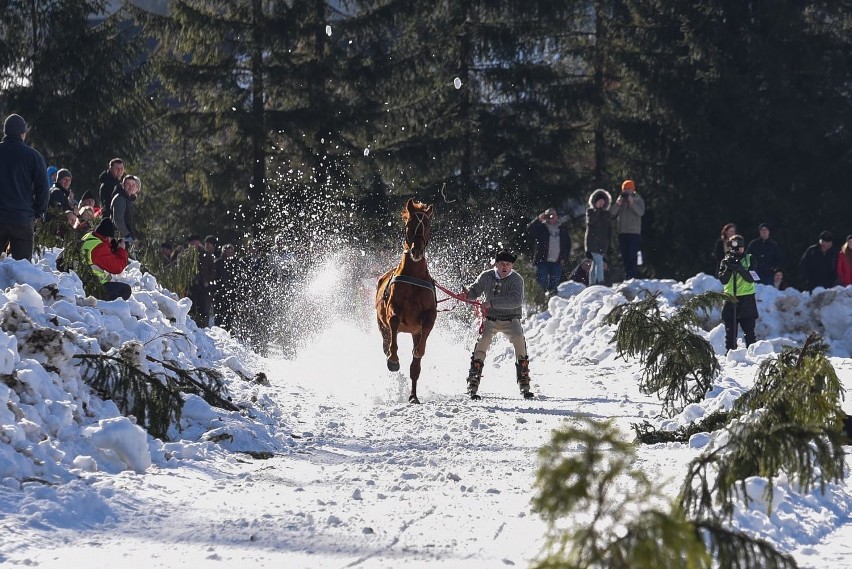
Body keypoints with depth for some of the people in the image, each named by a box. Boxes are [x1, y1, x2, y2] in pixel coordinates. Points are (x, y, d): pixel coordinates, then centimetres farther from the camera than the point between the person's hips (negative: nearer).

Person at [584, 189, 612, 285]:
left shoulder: (607, 214, 16)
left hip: (603, 242, 5)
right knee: (599, 262, -18)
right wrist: (597, 209, -13)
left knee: (595, 263, 9)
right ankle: (600, 280, -25)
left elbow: (610, 229, 16)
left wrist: (609, 240, 5)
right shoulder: (590, 211, 4)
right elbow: (590, 221, -16)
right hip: (593, 240, -5)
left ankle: (592, 283, 12)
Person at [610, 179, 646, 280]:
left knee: (633, 257, -12)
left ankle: (634, 277, -15)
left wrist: (632, 203, -22)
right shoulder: (620, 199, 12)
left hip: (634, 232, -4)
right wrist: (617, 204, -11)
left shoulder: (638, 199, 4)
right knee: (625, 256, 6)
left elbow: (641, 212, -12)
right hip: (622, 232, 4)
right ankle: (627, 277, 12)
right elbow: (611, 213, 5)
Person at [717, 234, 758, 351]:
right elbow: (723, 280, -6)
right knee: (730, 330, 1)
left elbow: (751, 278, -10)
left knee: (749, 330, -1)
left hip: (747, 299, -1)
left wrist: (739, 268, -24)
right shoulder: (726, 261, 5)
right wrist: (728, 268, -21)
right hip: (730, 298, 1)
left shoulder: (749, 259, 2)